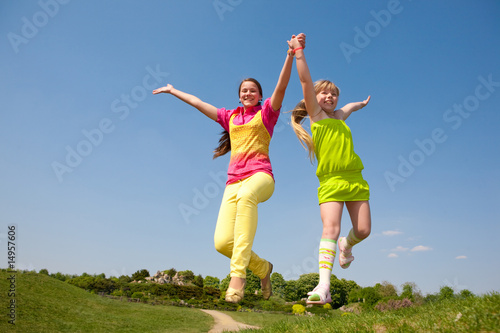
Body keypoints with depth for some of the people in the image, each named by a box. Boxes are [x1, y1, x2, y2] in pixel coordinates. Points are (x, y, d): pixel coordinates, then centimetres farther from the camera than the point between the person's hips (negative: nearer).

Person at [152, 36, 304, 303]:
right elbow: (198, 102, 33)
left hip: (260, 175, -4)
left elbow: (281, 86, -2)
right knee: (222, 242, -16)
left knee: (247, 196, -42)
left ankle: (237, 273, -42)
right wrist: (173, 91, 40)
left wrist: (291, 54, -15)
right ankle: (262, 268, 11)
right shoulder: (230, 116, 25)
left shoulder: (266, 113, 14)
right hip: (234, 181, 4)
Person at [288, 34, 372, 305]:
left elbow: (351, 106, 43)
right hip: (330, 182, -5)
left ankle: (346, 245, 36)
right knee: (330, 229, -17)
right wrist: (299, 51, -3)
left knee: (363, 230, 2)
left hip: (355, 180, 5)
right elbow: (306, 81, -2)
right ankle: (324, 285, -20)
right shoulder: (316, 115, 7)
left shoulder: (339, 116, 19)